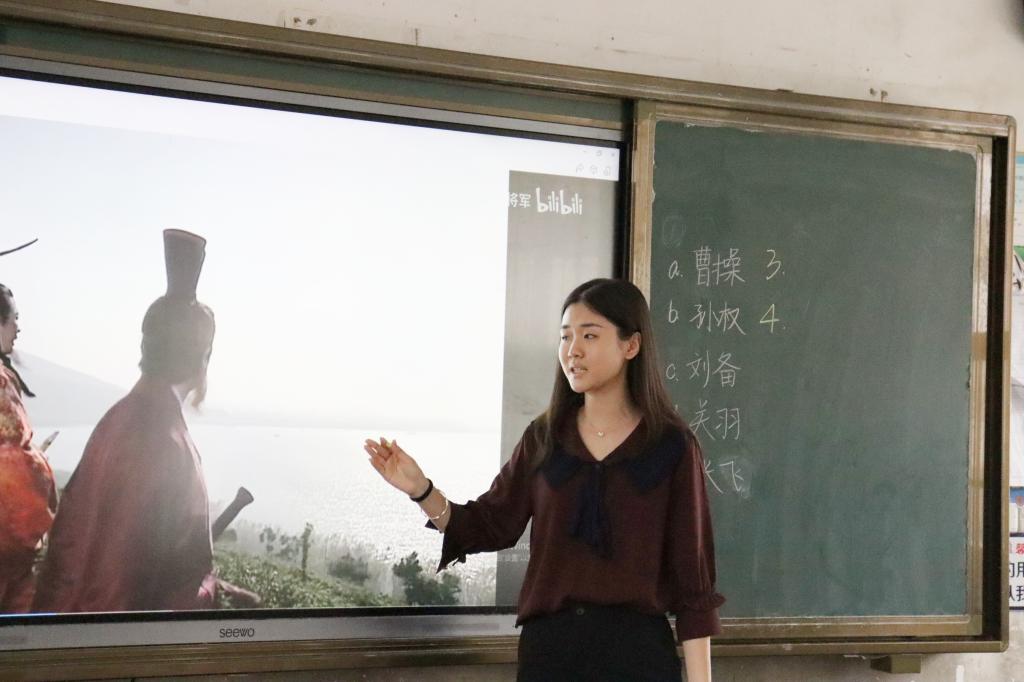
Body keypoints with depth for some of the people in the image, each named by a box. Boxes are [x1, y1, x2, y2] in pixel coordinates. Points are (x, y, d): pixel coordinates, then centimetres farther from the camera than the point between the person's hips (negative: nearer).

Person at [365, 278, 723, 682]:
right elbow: (492, 526, 8)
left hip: (636, 648, -3)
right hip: (548, 645, 3)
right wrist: (421, 490, -8)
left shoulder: (672, 447, -5)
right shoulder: (544, 438, 4)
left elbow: (692, 576, -4)